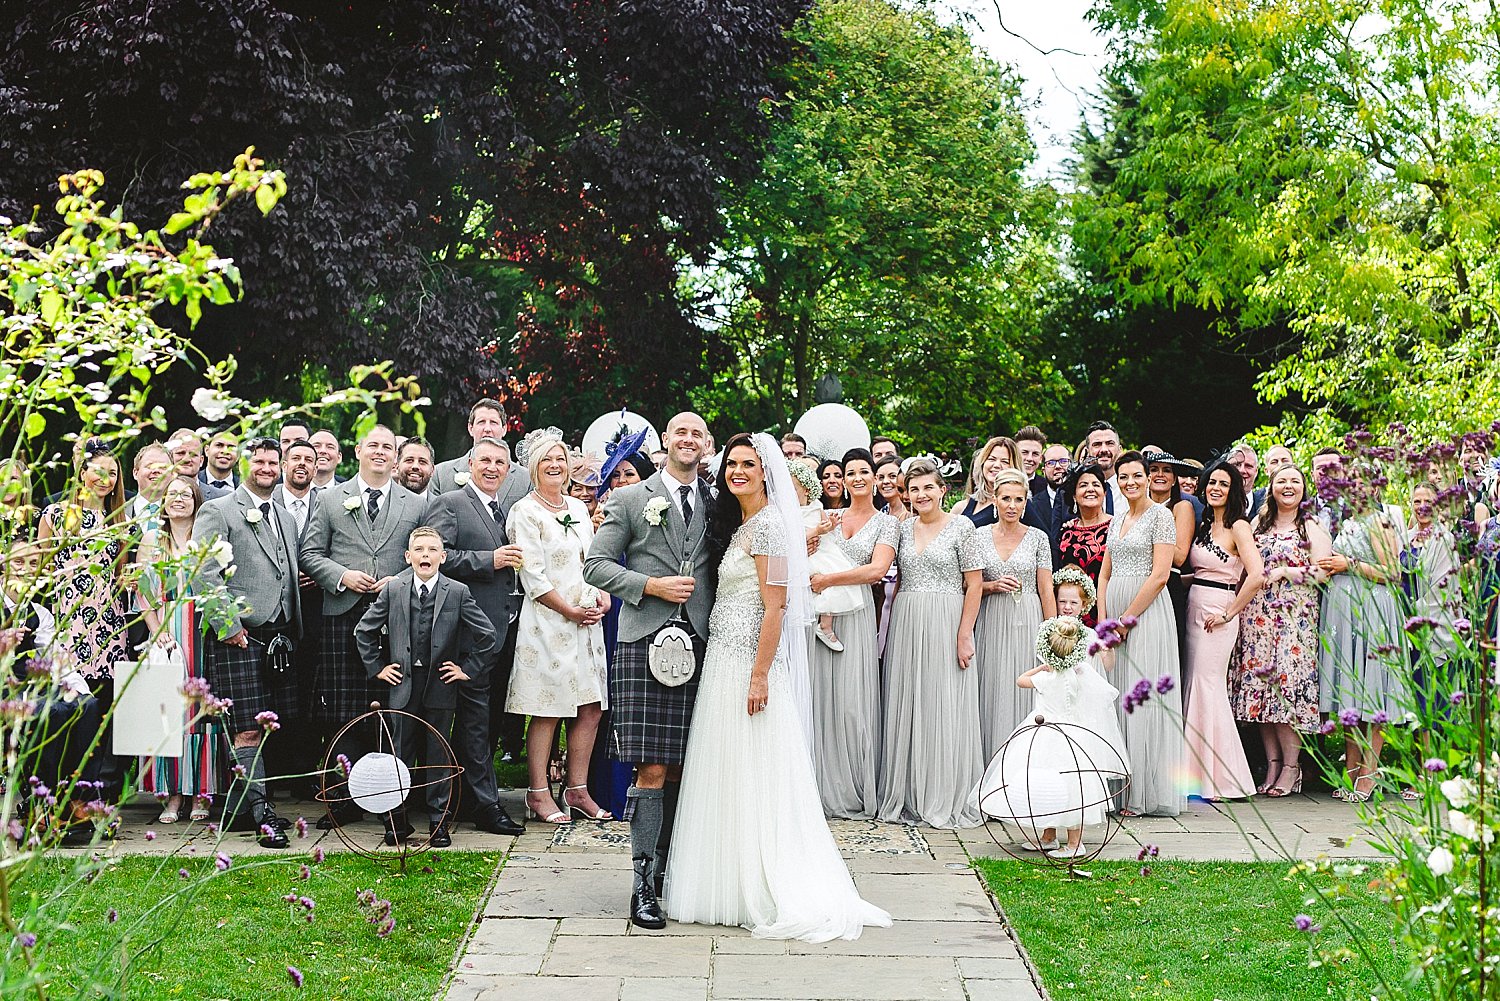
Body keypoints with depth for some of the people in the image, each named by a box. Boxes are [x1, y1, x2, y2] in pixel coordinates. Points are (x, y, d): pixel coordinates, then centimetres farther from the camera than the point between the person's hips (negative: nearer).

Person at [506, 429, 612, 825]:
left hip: (587, 622, 7)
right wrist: (571, 611, -12)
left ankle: (577, 790, 13)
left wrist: (603, 597, 1)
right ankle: (539, 795, 3)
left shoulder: (578, 508, 16)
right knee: (546, 711, -4)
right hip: (547, 624, -7)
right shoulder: (524, 512, -5)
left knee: (590, 709, 4)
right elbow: (533, 577, -11)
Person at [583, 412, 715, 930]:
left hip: (699, 647, 3)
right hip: (646, 644, -3)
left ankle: (666, 865, 18)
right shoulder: (630, 499, 5)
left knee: (680, 770, 6)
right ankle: (643, 883, -3)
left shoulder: (716, 504, 15)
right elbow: (595, 565, 2)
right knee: (653, 770, -8)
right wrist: (651, 585, -11)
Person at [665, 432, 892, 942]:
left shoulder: (767, 524, -13)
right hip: (725, 663, 10)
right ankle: (737, 887, 16)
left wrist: (760, 675, -22)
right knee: (731, 775, 11)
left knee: (753, 779, -4)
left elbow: (775, 605, -18)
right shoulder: (738, 525, 16)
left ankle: (766, 895, 3)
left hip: (749, 664, -10)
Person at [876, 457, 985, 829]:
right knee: (906, 709, 5)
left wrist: (965, 635, -12)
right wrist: (891, 627, 8)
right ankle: (908, 798, 12)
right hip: (905, 626, 5)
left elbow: (975, 582, -6)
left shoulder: (961, 526, -3)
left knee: (945, 709, -3)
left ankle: (948, 801, 5)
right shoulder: (903, 527, 11)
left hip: (946, 624, -5)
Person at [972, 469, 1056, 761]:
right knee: (993, 694, 0)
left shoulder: (1038, 538, 1)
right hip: (991, 624, 1)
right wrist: (993, 586, -11)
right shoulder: (979, 537, 4)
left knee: (1024, 693, -2)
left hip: (1028, 625, -1)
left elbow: (1046, 591, 1)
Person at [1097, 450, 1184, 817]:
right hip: (1115, 612, 7)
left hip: (1146, 610, -7)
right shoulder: (1117, 518, 16)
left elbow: (1160, 574, -13)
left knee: (1144, 696, -6)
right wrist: (1103, 619, 2)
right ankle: (1122, 789, 11)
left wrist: (1127, 619, -13)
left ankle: (1146, 793, -2)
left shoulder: (1160, 515, -6)